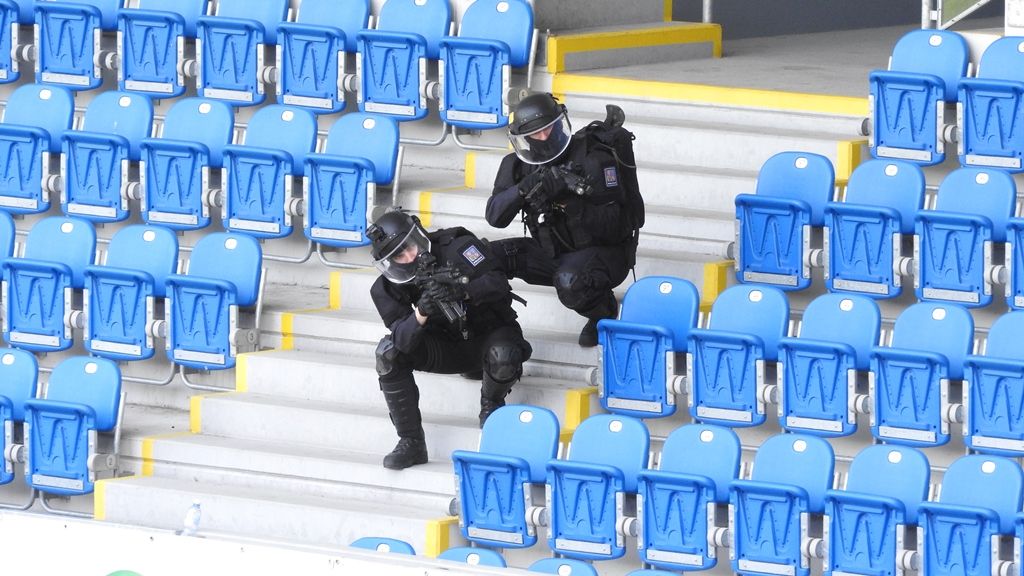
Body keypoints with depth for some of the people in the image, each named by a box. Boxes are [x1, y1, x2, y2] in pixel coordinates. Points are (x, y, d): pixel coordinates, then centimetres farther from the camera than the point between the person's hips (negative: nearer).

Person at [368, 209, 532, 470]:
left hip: (489, 335, -3)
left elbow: (498, 284, -26)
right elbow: (402, 339, -20)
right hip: (447, 347, 3)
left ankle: (491, 405, -2)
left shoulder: (458, 247, -19)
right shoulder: (389, 288, -10)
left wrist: (463, 291, -44)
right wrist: (421, 313, -41)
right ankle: (411, 443, -14)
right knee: (388, 352, -19)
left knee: (503, 356, -39)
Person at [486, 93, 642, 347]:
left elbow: (615, 224, -23)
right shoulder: (520, 165, -3)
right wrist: (523, 189, -29)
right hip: (552, 252, 5)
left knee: (570, 281, -37)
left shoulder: (595, 159, -20)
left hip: (603, 251, -5)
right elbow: (495, 217, -11)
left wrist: (574, 205, -37)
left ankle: (603, 312, -4)